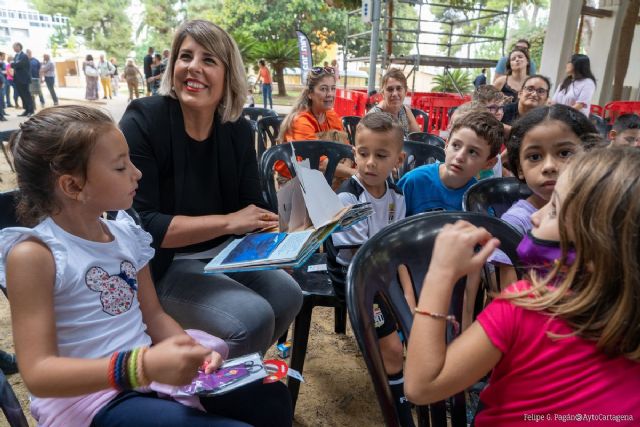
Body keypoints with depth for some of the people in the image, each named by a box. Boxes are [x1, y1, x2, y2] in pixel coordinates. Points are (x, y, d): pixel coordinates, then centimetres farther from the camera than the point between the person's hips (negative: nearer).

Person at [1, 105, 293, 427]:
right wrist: (141, 367, -33)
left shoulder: (125, 234, 2)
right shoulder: (33, 254, -17)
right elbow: (38, 373, -20)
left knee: (272, 398, 0)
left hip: (152, 369, 6)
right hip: (89, 397, -6)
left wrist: (194, 351, -9)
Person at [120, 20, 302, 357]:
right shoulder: (143, 121, -18)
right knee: (253, 317, -23)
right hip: (161, 264, -6)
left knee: (287, 295, -9)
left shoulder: (238, 129, 0)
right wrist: (228, 221, -26)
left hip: (221, 253, 6)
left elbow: (252, 207, 3)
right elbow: (141, 224, -24)